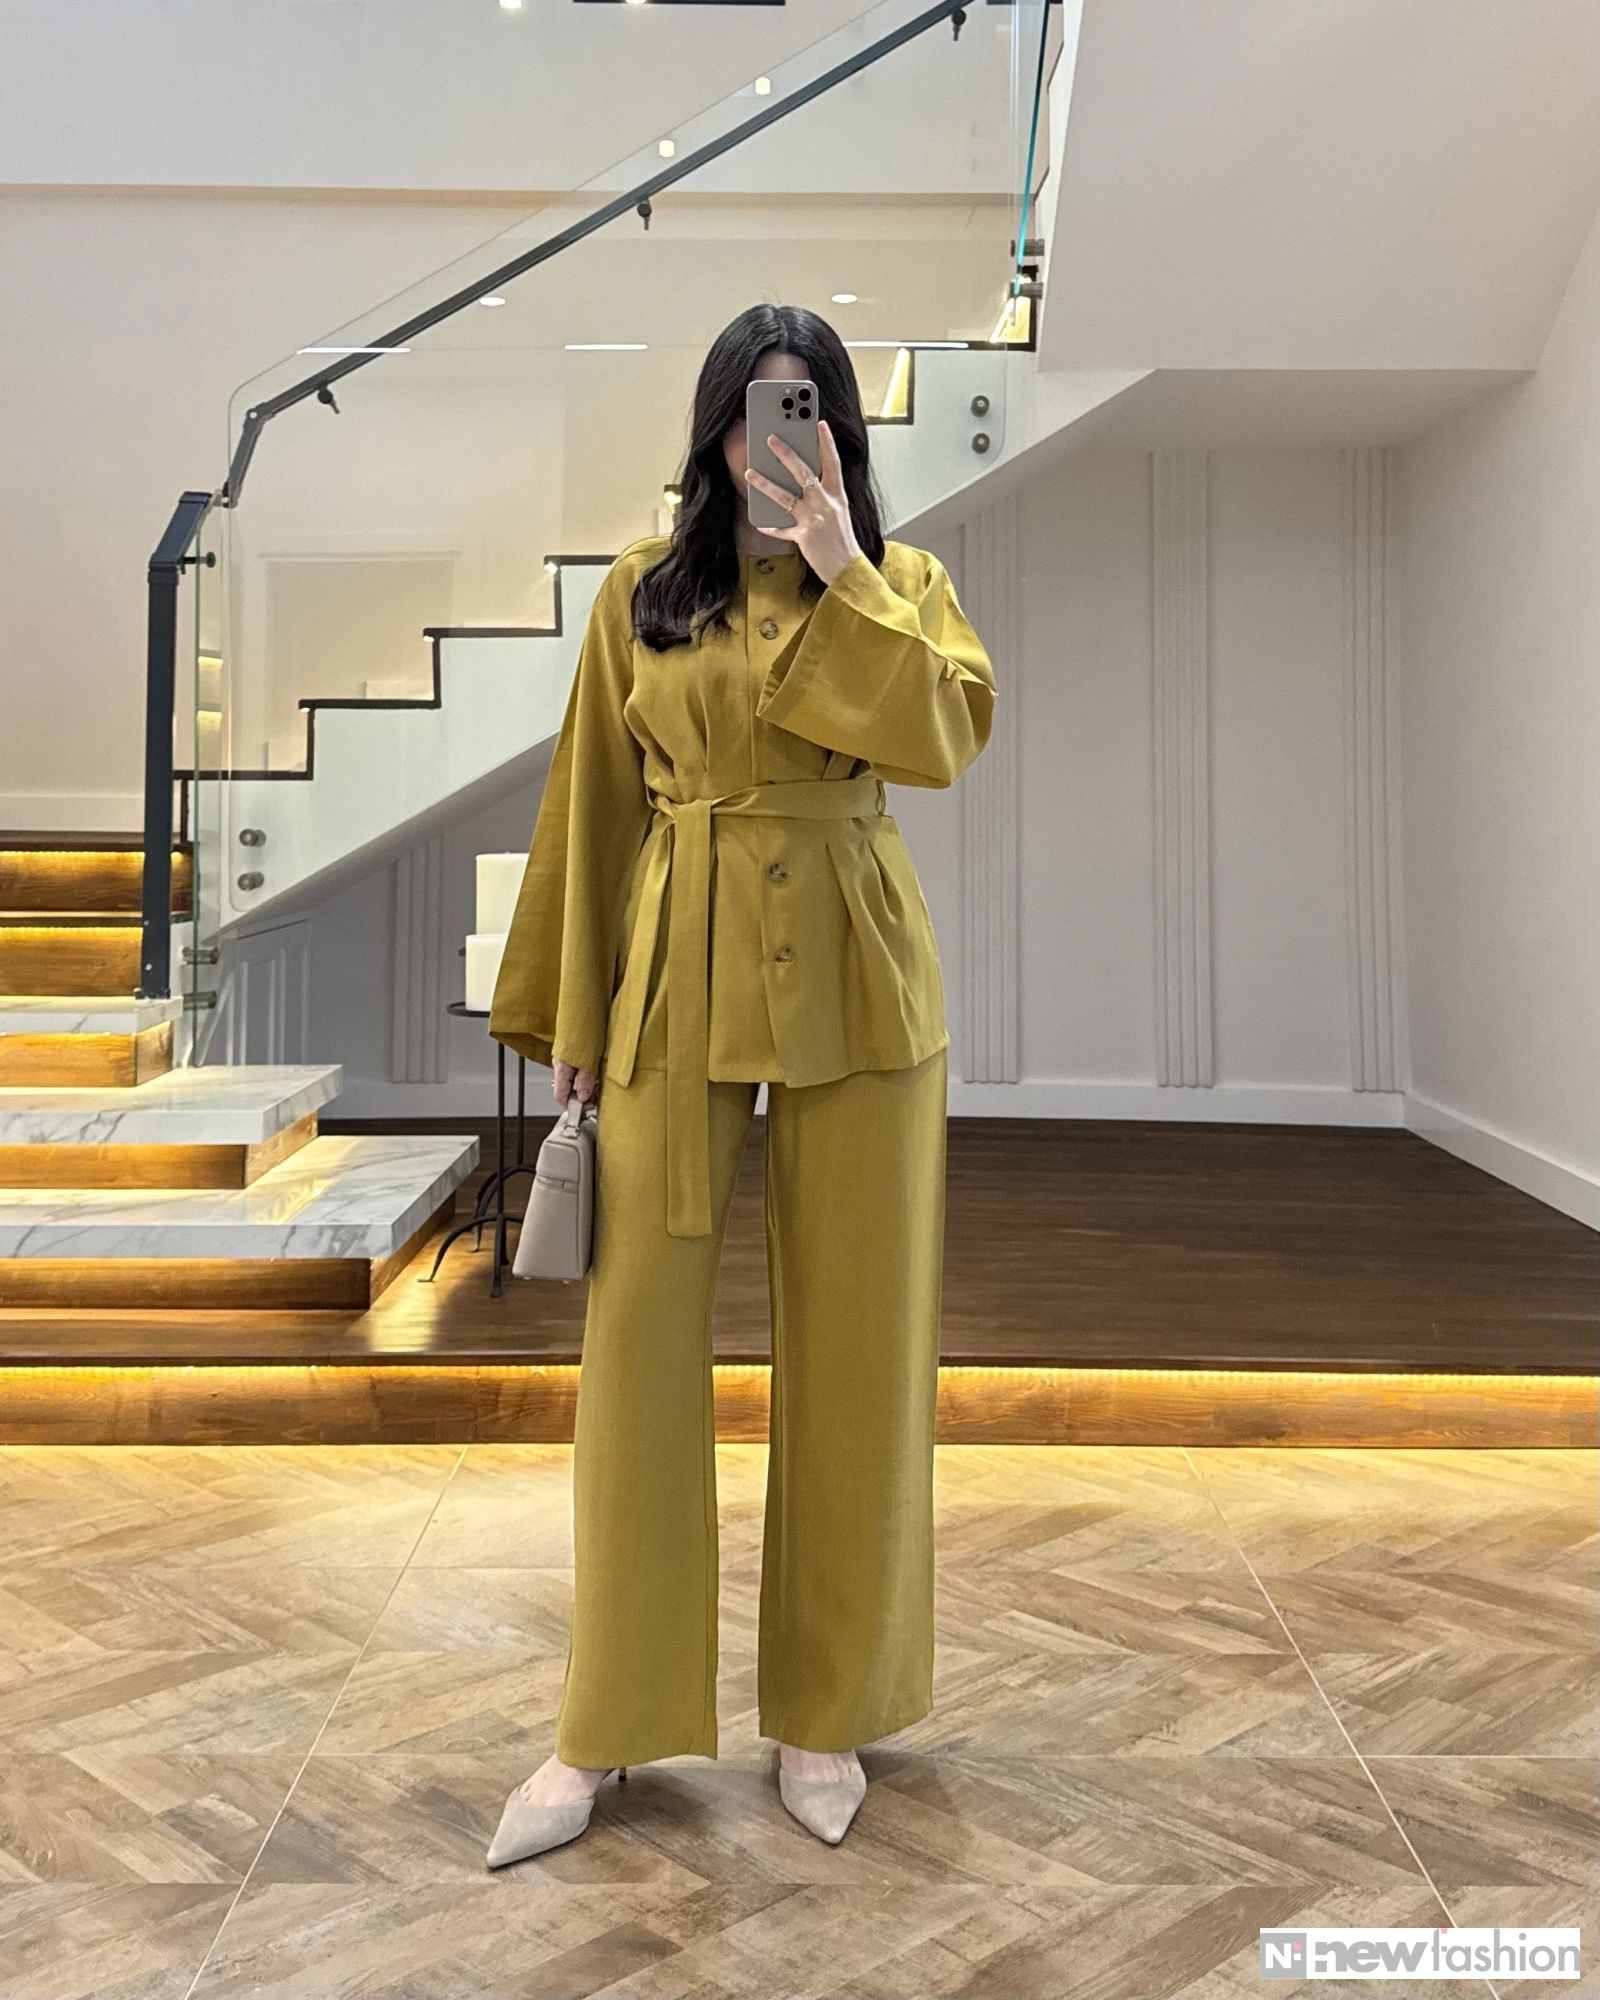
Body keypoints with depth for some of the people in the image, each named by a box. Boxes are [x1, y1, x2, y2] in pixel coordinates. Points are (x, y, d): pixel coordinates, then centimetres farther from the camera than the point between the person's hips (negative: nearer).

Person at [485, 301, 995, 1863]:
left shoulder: (903, 582, 8)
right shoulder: (644, 589, 8)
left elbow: (944, 732, -12)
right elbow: (594, 808, 8)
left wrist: (840, 572, -14)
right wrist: (568, 1020, 5)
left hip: (853, 980, 0)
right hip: (674, 976, 1)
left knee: (852, 1337, 5)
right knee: (635, 1329, 0)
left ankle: (826, 1708, 24)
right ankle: (603, 1730, 17)